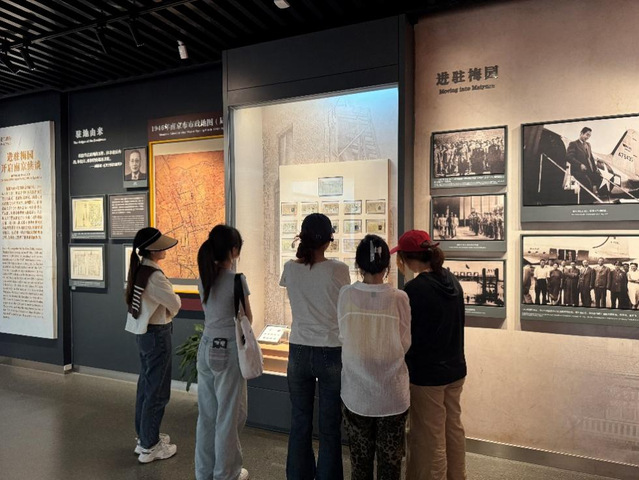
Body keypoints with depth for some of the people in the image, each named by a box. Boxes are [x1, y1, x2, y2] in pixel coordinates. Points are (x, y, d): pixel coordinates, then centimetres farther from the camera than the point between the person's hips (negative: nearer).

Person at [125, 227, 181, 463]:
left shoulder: (138, 270, 4)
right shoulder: (154, 276, -24)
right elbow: (175, 304, -16)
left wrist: (163, 310, -1)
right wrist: (172, 305, 4)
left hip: (143, 332, 9)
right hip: (157, 334, -9)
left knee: (146, 385, 19)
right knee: (157, 391, 3)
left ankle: (144, 437, 34)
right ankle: (149, 446, 16)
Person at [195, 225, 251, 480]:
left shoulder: (204, 277, 3)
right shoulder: (236, 279, -17)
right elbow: (247, 319, -7)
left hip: (206, 348, 7)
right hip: (229, 350, -6)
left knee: (206, 413, 18)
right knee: (228, 415, 9)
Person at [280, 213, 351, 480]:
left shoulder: (290, 268, -4)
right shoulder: (339, 269, -13)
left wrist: (303, 246, 17)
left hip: (299, 352, 3)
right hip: (332, 353, -3)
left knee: (299, 423, 16)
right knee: (330, 426, 11)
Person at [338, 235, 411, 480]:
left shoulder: (346, 295, -12)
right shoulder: (399, 298, -15)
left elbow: (344, 338, -4)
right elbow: (405, 345, -6)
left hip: (356, 393, 1)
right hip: (392, 394, -1)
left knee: (360, 460, 19)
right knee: (390, 460, 17)